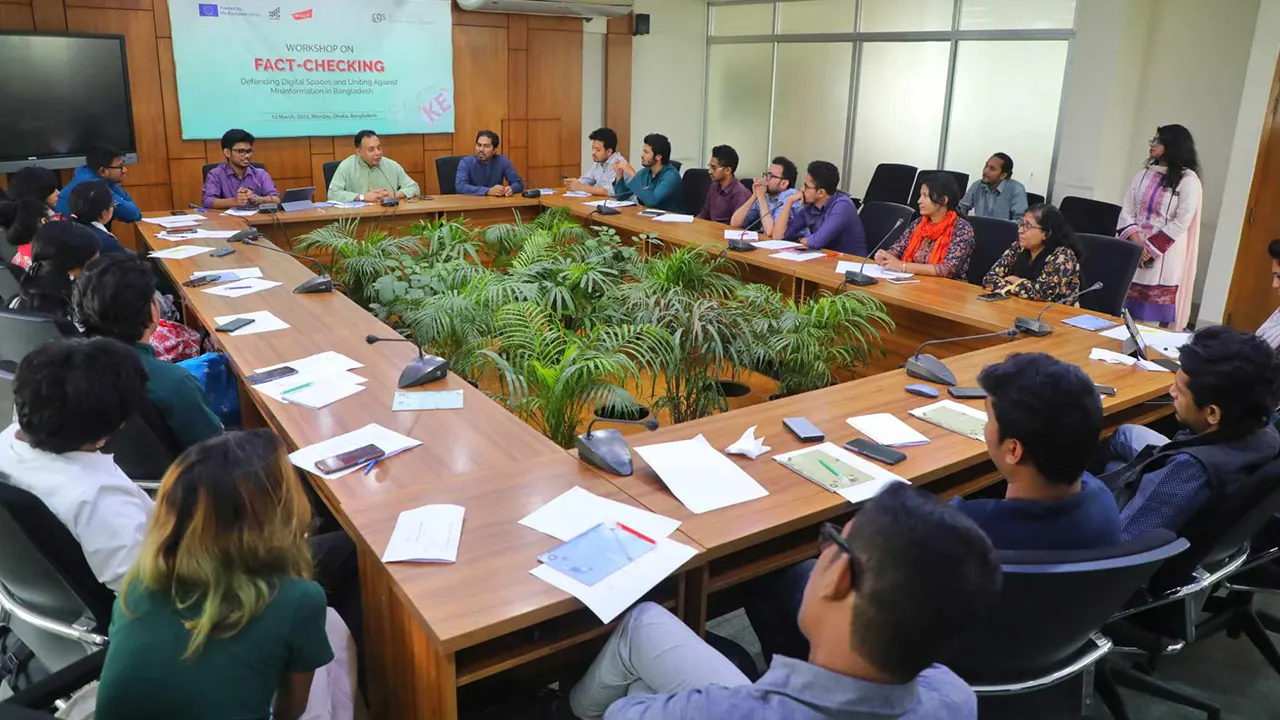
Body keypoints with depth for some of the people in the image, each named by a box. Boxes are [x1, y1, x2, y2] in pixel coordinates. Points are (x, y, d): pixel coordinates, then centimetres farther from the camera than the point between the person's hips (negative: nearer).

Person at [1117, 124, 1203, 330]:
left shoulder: (1188, 180, -5)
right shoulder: (1144, 174, 11)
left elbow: (1181, 223, -10)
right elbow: (1126, 210, 5)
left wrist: (1151, 248, -13)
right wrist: (1136, 242, -9)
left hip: (1164, 258, -5)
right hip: (1134, 253, 5)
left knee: (1154, 317, -4)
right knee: (1126, 314, 5)